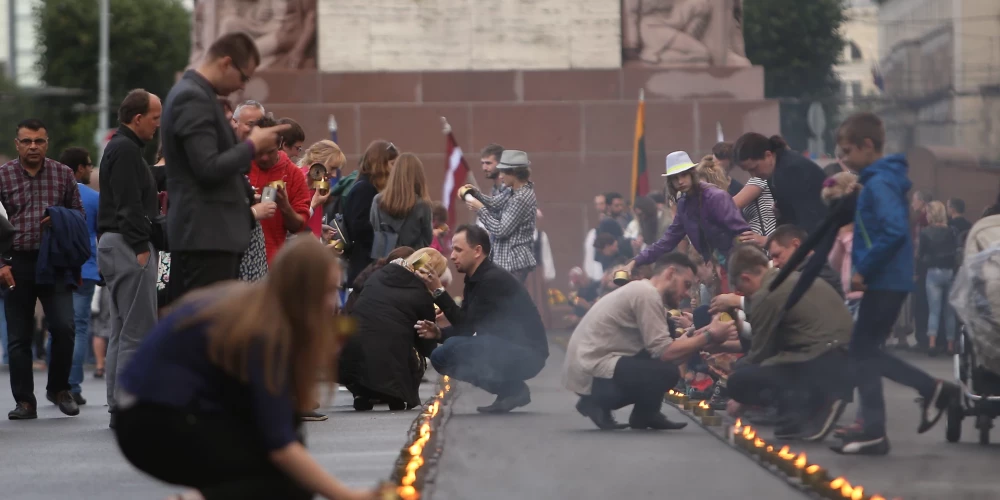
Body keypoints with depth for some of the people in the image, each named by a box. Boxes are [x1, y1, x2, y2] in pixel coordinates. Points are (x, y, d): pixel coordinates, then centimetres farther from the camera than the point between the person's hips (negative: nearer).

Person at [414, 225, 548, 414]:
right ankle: (508, 387, 6)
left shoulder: (493, 280, -19)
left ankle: (513, 389, -9)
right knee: (439, 356, 4)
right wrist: (439, 333, -6)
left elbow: (468, 327, -20)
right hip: (505, 350, 10)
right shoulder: (475, 279, 10)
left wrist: (438, 291, -21)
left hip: (525, 354, -10)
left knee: (453, 348, -26)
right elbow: (466, 326, 13)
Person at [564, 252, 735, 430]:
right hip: (591, 371, -10)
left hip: (591, 364, 10)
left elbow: (659, 348, 10)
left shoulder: (641, 290, 17)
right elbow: (664, 352, -18)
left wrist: (699, 336, 6)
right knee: (668, 372, -21)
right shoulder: (647, 293, -13)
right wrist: (709, 337, -10)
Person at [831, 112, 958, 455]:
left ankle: (874, 433, 1)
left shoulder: (879, 183, -16)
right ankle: (933, 390, 16)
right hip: (889, 281, 10)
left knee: (863, 353, -3)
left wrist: (864, 270, -22)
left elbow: (894, 231, -27)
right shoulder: (879, 179, 14)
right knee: (867, 352, 15)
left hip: (884, 281, -10)